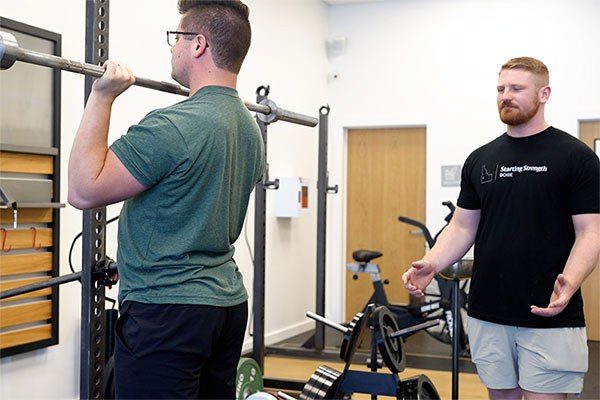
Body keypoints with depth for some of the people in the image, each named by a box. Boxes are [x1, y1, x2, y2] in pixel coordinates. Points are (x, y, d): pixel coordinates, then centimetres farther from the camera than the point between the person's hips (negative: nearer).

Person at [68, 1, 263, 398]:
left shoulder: (172, 126, -19)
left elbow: (84, 190, -16)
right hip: (228, 305, 9)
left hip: (166, 309, -9)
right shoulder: (251, 128, 9)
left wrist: (102, 97, -13)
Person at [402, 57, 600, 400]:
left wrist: (569, 283, -27)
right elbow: (464, 226, 11)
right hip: (488, 315, 5)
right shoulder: (480, 159, 9)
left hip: (549, 317, -4)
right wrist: (432, 264, -7)